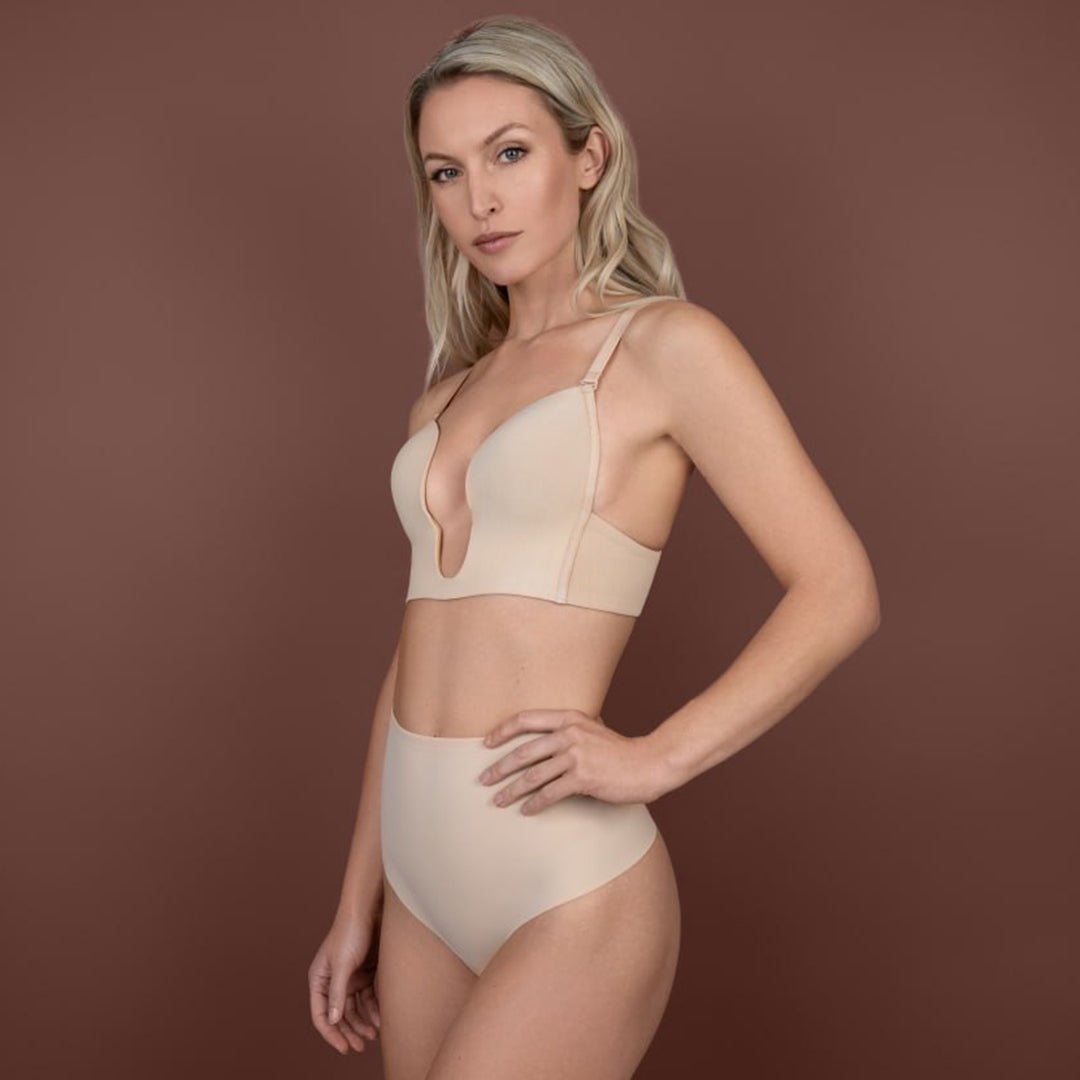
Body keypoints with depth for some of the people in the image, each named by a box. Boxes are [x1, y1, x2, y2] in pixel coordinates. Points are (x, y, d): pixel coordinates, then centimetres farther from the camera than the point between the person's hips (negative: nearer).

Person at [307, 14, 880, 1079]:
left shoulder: (667, 344, -5)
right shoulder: (448, 394, 13)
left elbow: (838, 593, -9)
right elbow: (418, 657, 14)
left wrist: (652, 758, -16)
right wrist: (358, 905, 15)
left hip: (572, 890, -6)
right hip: (424, 885, 6)